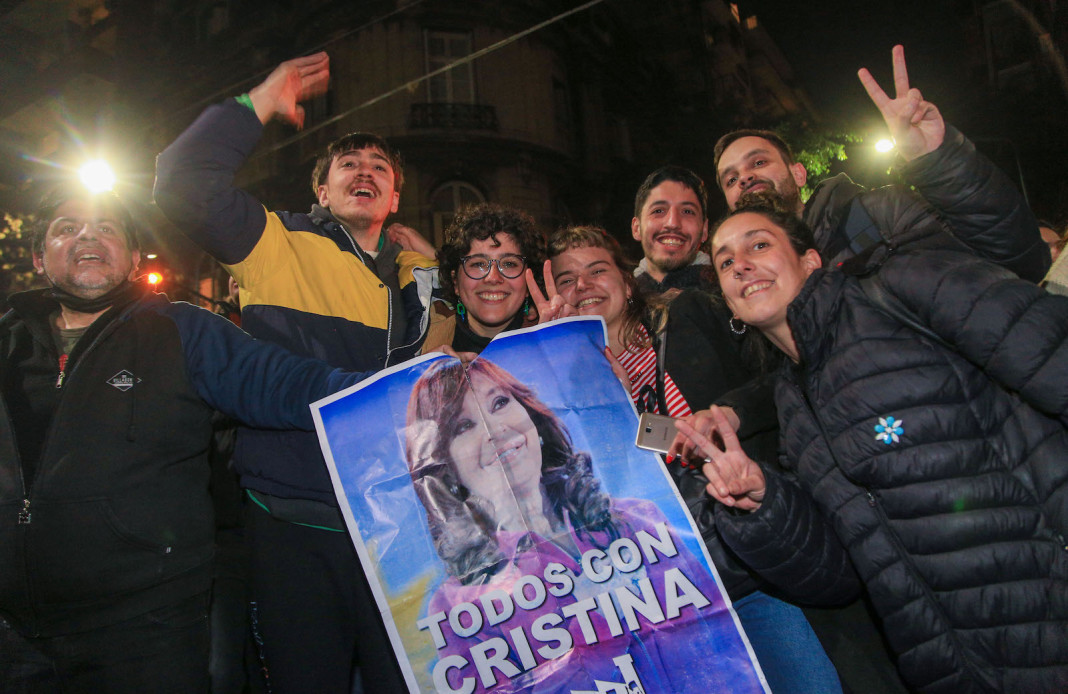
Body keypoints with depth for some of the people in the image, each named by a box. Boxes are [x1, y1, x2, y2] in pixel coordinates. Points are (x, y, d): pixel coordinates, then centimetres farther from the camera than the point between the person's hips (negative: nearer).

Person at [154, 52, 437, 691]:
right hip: (296, 525, -3)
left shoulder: (409, 273, 15)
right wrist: (262, 103, -2)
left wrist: (429, 266, 9)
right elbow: (185, 183, -10)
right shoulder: (281, 246, 2)